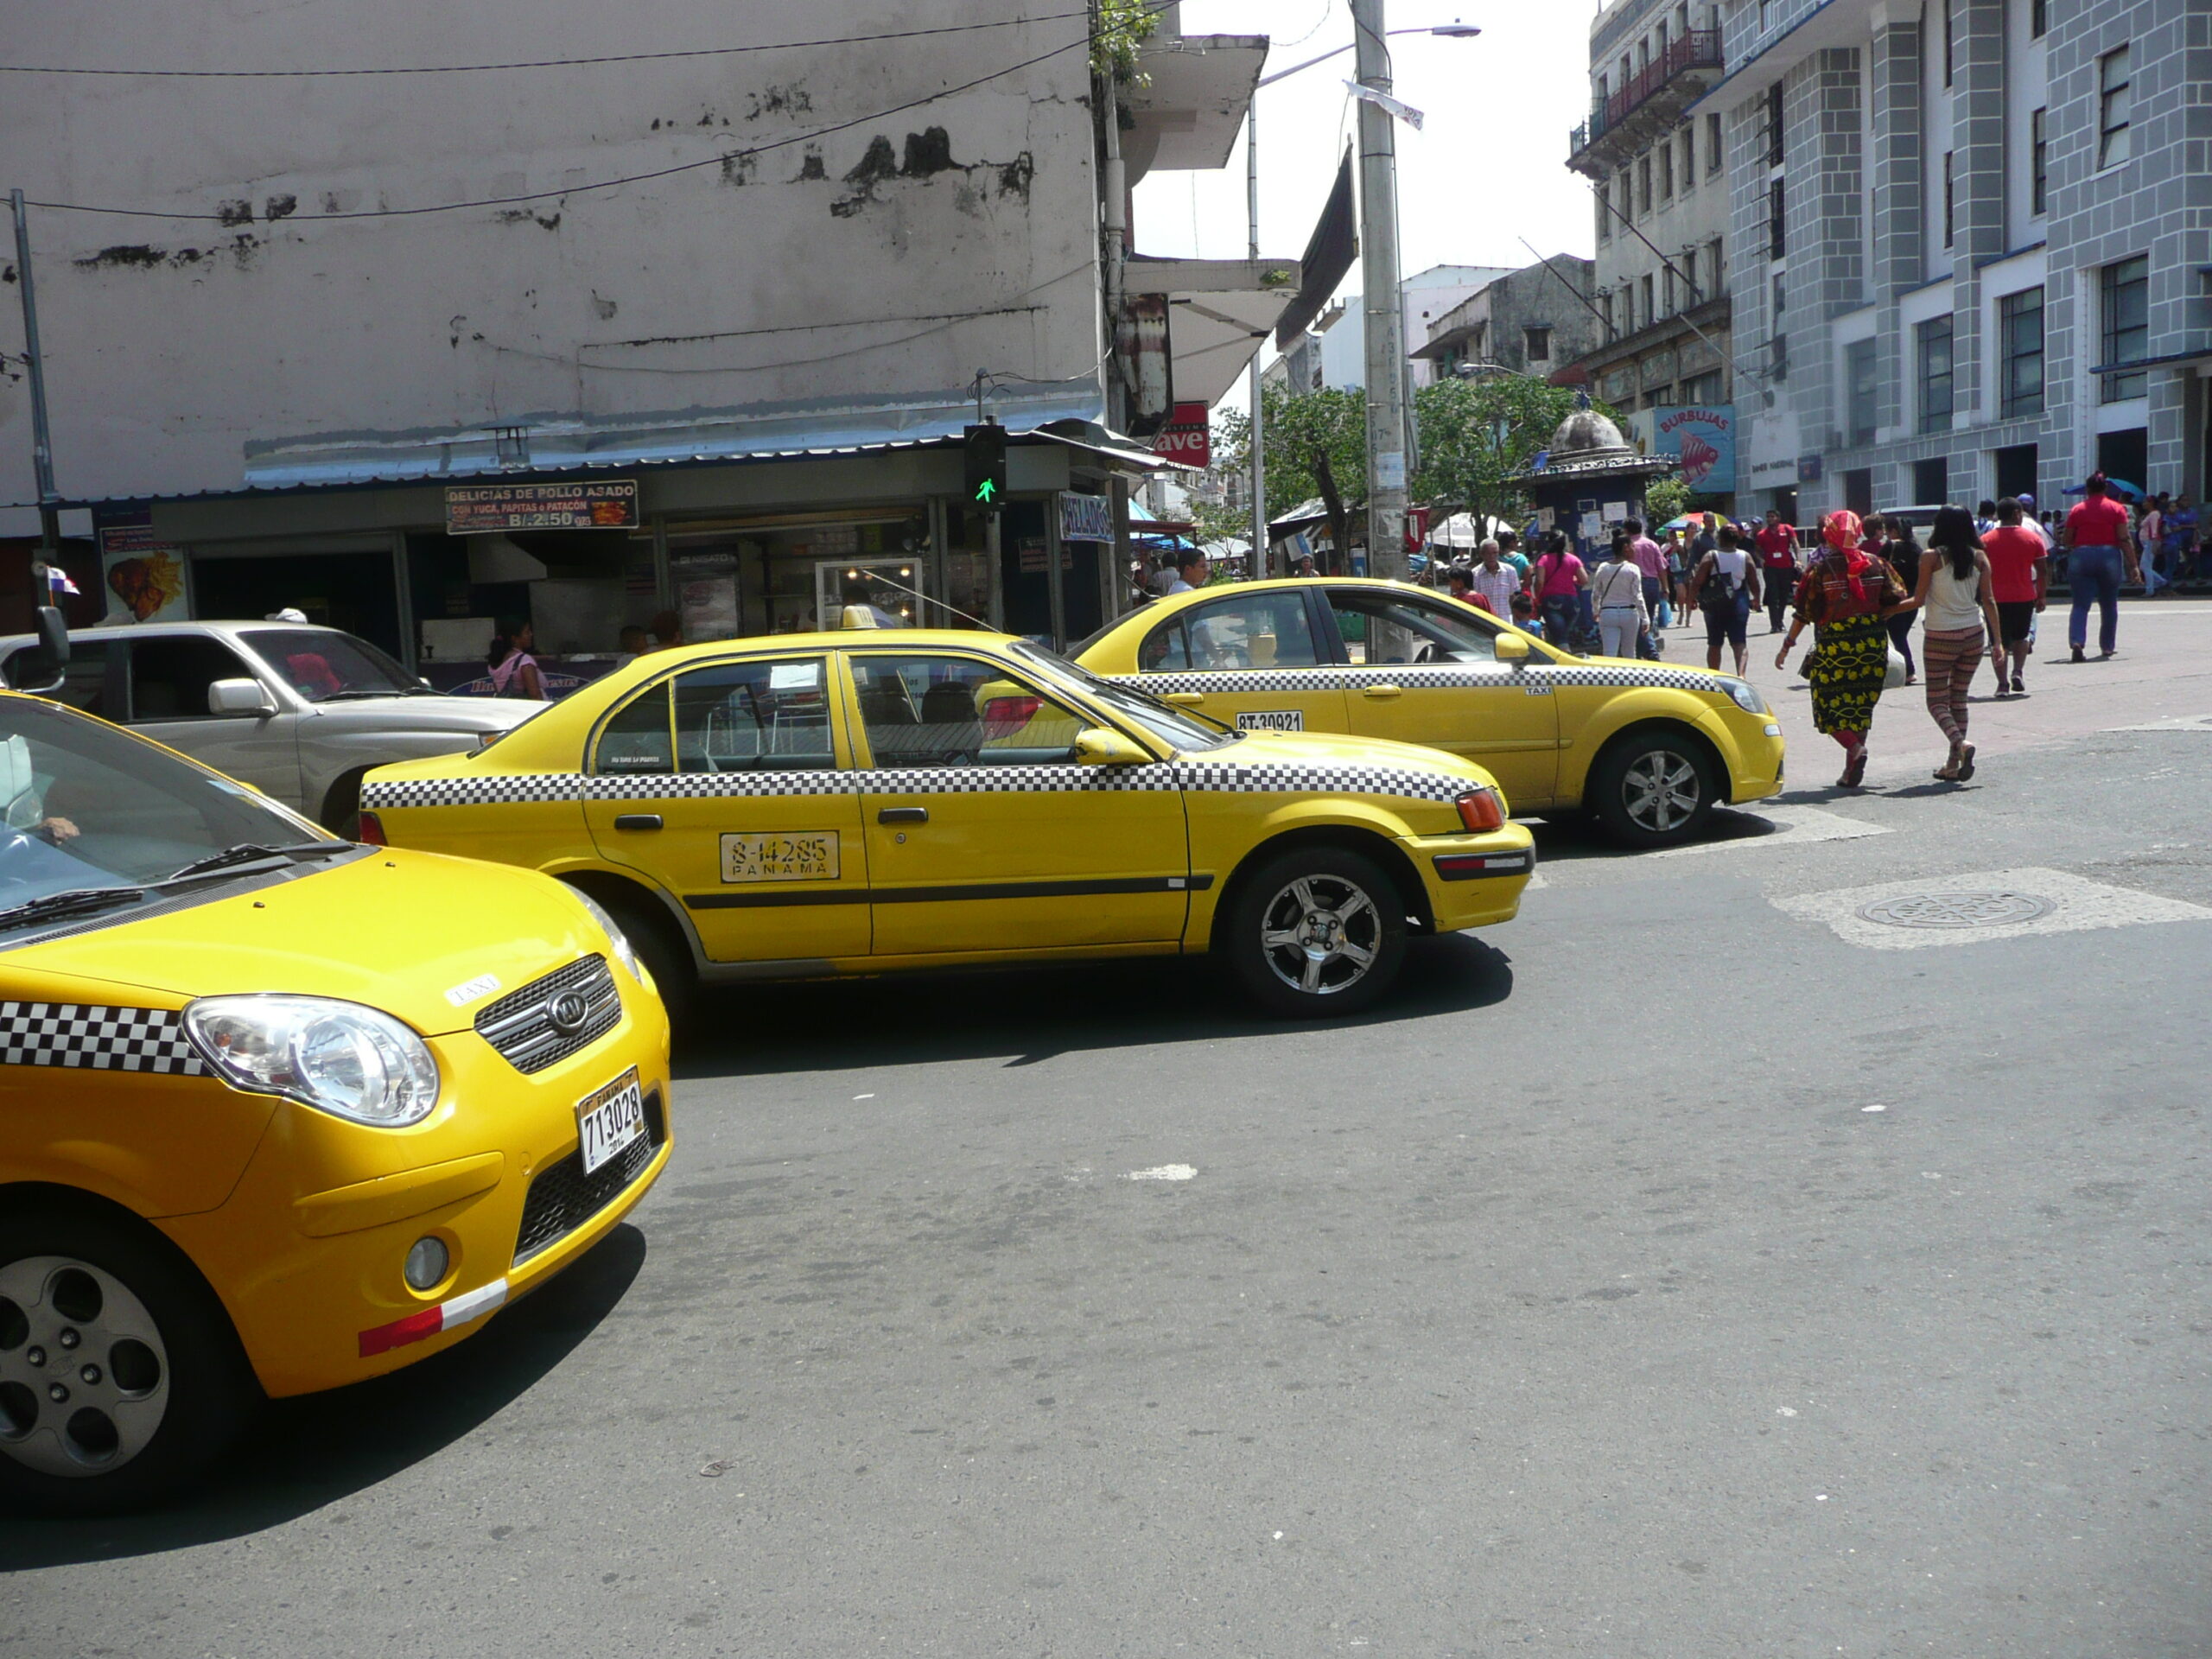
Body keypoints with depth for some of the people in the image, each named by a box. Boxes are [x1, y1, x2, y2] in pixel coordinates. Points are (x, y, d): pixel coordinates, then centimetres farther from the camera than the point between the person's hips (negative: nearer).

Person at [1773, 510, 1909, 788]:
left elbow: (1804, 612, -7)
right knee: (1859, 706, 14)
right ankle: (1852, 771, 14)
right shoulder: (1876, 564, 4)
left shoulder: (1820, 569, -7)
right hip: (1872, 645, 4)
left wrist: (1787, 645, 1)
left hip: (1834, 645, -4)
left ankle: (1855, 748, -20)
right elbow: (1894, 603, 7)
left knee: (1828, 705, 5)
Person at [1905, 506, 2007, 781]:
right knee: (1959, 698, 14)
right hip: (1974, 634, 4)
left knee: (1937, 701, 4)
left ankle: (1961, 744, -22)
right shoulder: (1979, 557, 3)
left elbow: (1918, 601, -8)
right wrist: (1998, 641, 3)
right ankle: (1954, 765, 13)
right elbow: (1989, 601, 1)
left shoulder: (1932, 558, -7)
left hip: (1940, 637, -4)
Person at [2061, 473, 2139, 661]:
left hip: (2080, 557, 0)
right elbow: (2125, 539, -4)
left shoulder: (2077, 510, 3)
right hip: (2109, 557, 0)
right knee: (2108, 605, 13)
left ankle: (2076, 641, -24)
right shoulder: (2116, 509, 2)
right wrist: (2133, 566, -2)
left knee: (2081, 604, -2)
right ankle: (2107, 648, 19)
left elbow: (2067, 540, 5)